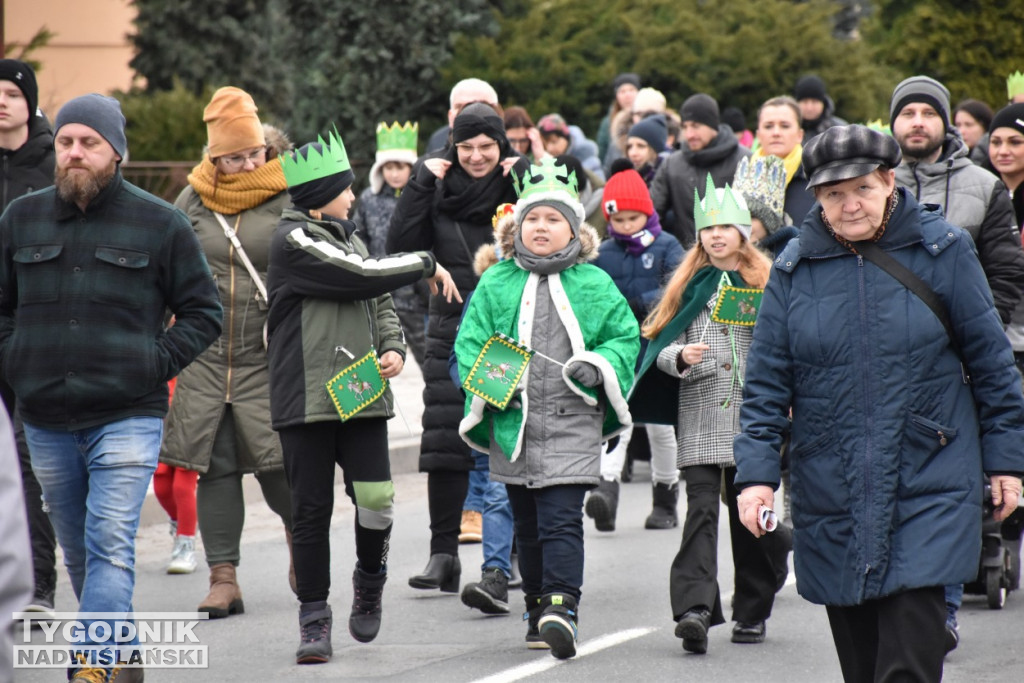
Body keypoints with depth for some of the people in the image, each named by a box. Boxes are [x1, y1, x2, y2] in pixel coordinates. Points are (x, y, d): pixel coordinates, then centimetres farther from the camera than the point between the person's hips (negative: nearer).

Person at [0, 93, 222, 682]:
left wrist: (156, 365, -5)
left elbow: (204, 311, 5)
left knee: (110, 545, -16)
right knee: (79, 552, 13)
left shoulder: (160, 224, 0)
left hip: (128, 417, -4)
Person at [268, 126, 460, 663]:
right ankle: (314, 619, 9)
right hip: (305, 395, -5)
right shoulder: (293, 241, -8)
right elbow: (365, 276, -15)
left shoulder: (348, 238, 18)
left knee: (376, 497, -8)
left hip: (362, 394, 5)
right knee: (311, 509, 0)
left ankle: (370, 577, 20)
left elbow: (380, 303, 23)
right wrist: (427, 265, -2)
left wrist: (393, 349, 3)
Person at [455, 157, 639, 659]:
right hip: (513, 424, 3)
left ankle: (561, 607, -22)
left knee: (561, 518, -14)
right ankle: (539, 612, 21)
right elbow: (470, 342, 7)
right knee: (527, 524, 11)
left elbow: (625, 336, 10)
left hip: (572, 423, -3)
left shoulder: (594, 285, 4)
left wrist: (598, 366, -9)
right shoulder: (495, 285, 7)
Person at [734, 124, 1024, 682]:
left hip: (928, 484, -3)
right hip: (830, 486, 3)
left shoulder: (941, 250, -1)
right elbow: (766, 382, 5)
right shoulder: (794, 269, 3)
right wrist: (756, 472, -6)